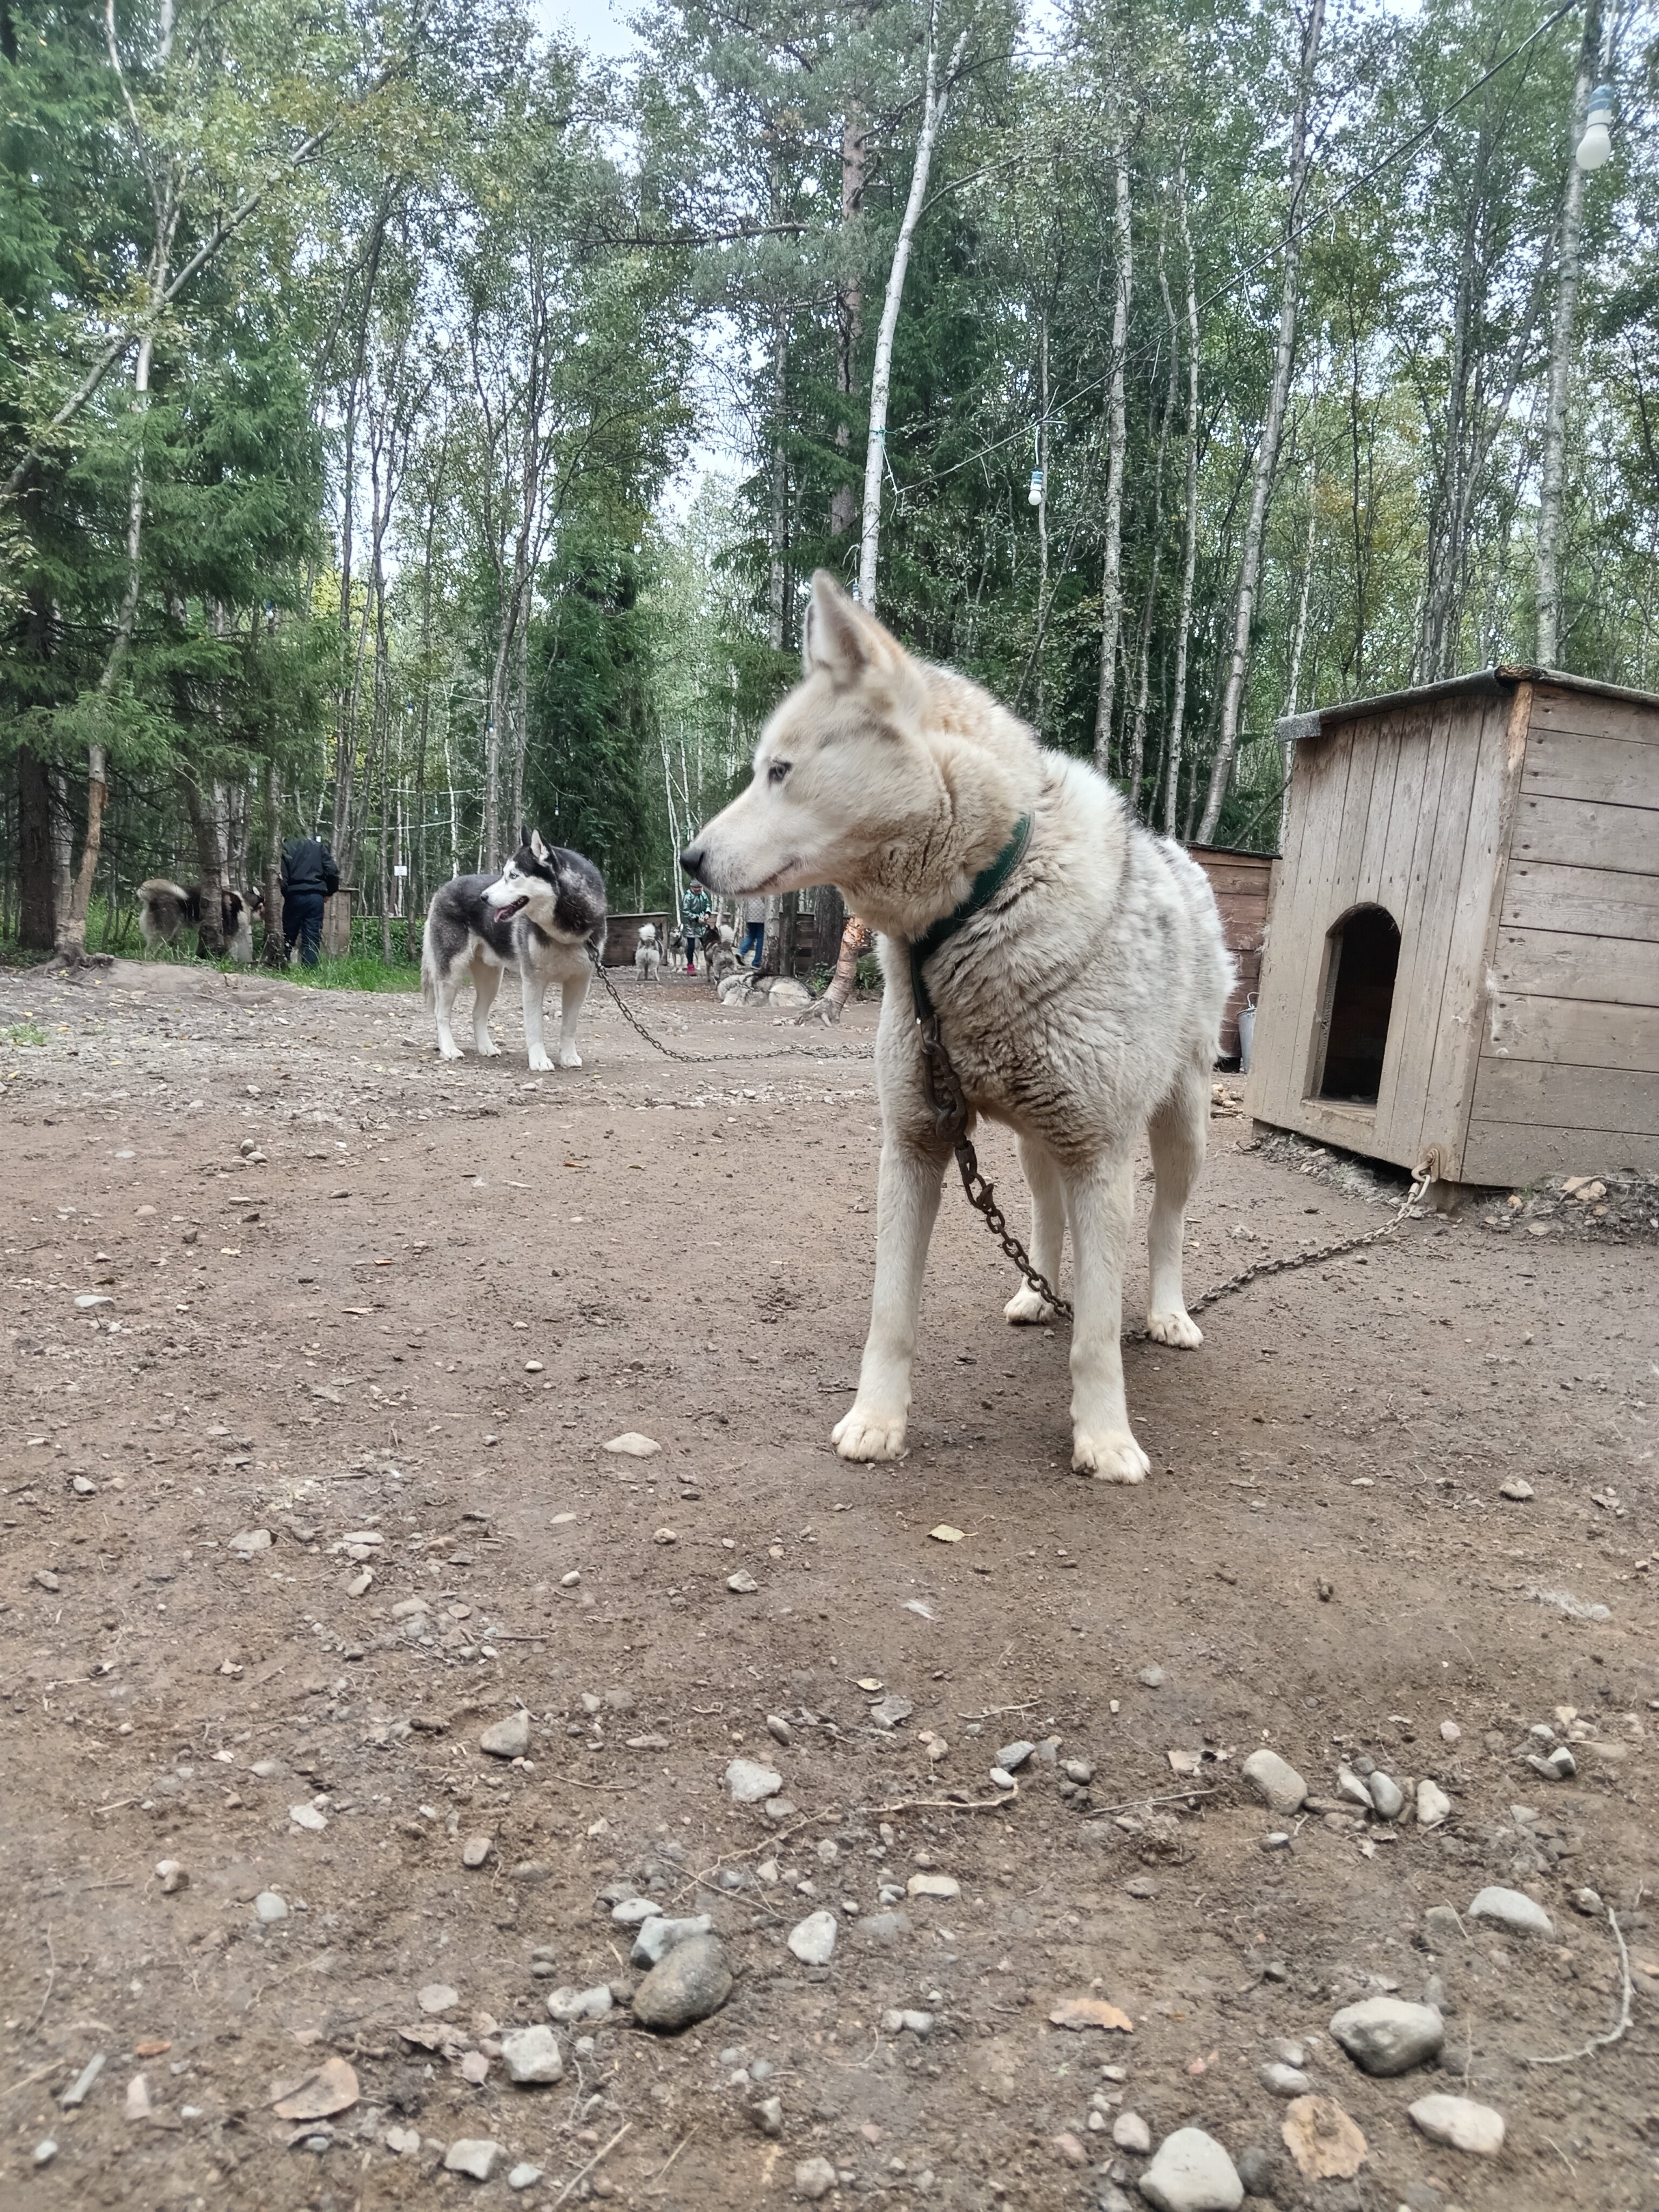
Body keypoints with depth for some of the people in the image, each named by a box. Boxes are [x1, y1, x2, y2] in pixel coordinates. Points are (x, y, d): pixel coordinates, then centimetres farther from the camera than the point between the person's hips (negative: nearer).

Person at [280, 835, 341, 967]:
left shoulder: (286, 848, 5)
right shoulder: (319, 847, 10)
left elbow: (282, 876, -5)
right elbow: (332, 872, 0)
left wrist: (284, 893, 8)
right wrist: (330, 892, 13)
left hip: (295, 896, -1)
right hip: (316, 896, 1)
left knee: (289, 937, 9)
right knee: (313, 938, 0)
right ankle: (310, 969, -6)